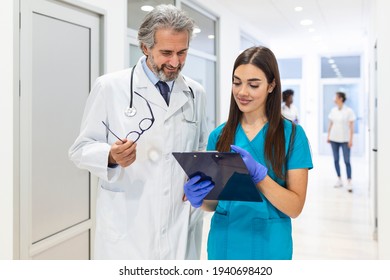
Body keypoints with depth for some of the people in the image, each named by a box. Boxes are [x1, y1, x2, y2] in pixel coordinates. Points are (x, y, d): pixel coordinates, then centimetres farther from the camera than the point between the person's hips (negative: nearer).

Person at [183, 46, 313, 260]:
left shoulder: (292, 134, -8)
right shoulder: (218, 135, 0)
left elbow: (295, 207, -12)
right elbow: (214, 203, 5)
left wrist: (257, 174, -27)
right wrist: (199, 199, -17)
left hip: (269, 245, -2)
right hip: (223, 243, 3)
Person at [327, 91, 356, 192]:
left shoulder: (349, 111, -6)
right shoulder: (333, 110, 6)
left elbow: (351, 126, -6)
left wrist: (351, 139, -10)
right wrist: (328, 136, 9)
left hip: (345, 139, -4)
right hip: (334, 139, 5)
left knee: (347, 161, -5)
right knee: (336, 160, 9)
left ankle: (349, 182, -2)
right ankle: (339, 180, 21)